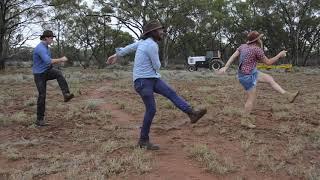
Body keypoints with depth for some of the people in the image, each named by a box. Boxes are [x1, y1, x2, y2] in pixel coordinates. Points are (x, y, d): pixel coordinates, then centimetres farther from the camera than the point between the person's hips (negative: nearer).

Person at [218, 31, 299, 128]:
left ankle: (288, 95, 13)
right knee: (251, 99, 1)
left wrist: (225, 67, -7)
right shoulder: (257, 49, -19)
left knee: (269, 78, 11)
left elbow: (233, 56, -3)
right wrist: (279, 55, 3)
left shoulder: (243, 46, 3)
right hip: (248, 76, -9)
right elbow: (268, 62, -9)